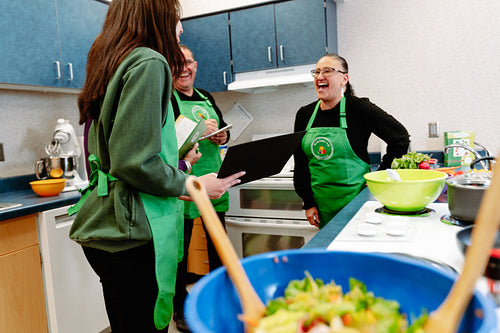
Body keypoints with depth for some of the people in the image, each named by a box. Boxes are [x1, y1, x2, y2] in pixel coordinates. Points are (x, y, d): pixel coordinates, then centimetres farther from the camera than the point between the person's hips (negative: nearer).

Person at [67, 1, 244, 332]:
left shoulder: (112, 64, 16)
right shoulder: (149, 62, -13)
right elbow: (133, 162, -21)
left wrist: (176, 161, 21)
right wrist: (190, 185, -9)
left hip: (104, 228, 10)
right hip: (131, 232, -10)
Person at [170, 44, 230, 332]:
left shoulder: (206, 97, 15)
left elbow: (223, 128, 22)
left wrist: (222, 136, -1)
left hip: (213, 177, 7)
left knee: (218, 243, 15)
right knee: (180, 246, 3)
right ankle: (180, 308, 21)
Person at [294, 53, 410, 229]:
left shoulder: (359, 108, -9)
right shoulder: (304, 114, 4)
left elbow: (400, 138, -5)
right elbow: (300, 164, 8)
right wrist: (308, 203, 4)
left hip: (355, 197, -4)